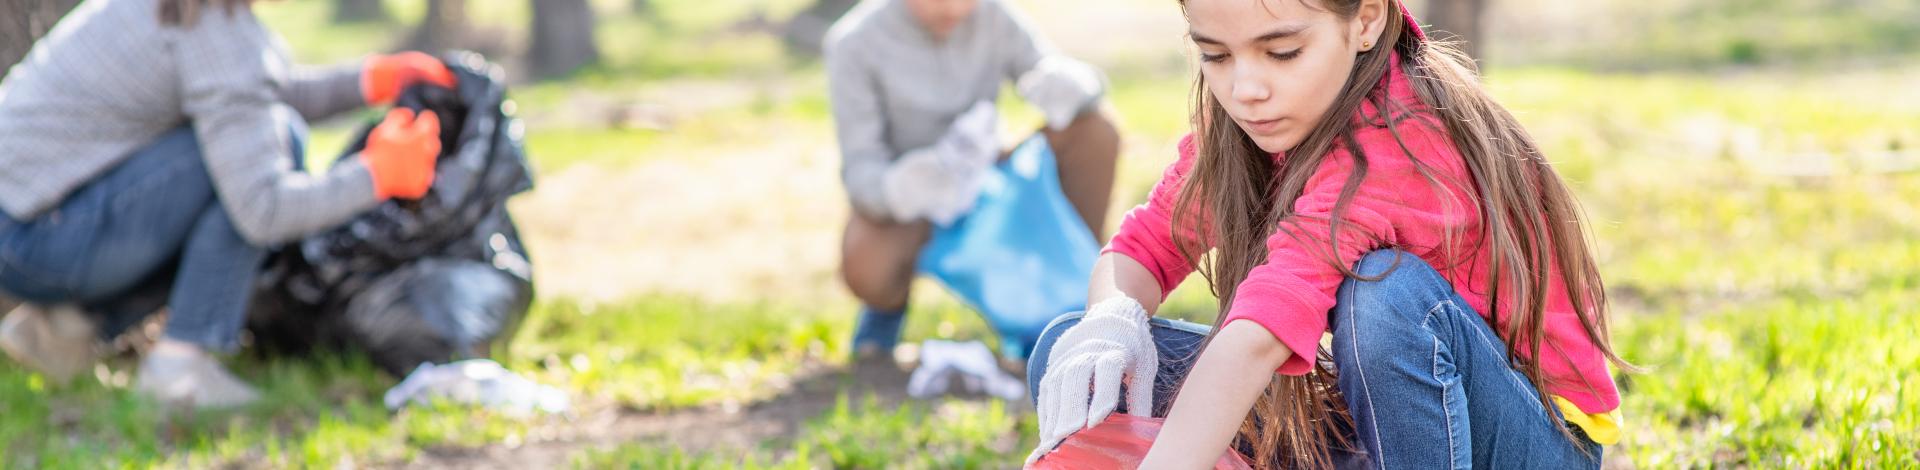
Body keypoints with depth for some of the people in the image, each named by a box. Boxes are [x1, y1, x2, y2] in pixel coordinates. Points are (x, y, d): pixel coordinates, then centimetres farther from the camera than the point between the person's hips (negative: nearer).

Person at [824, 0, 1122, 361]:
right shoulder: (853, 43, -20)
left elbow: (1088, 83, -9)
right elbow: (861, 170, -23)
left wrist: (1068, 84, -35)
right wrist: (897, 189, -48)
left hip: (979, 188, 4)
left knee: (1096, 132, -18)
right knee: (864, 270, -37)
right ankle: (890, 297, 1)